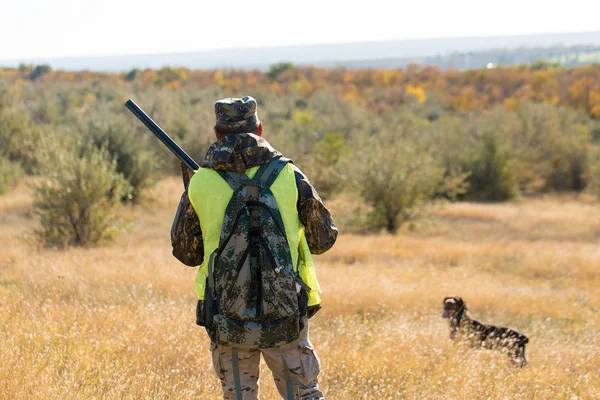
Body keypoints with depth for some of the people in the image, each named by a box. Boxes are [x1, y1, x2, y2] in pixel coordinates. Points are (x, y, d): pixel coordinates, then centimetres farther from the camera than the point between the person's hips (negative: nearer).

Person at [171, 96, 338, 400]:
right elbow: (324, 239, 9)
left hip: (227, 321, 1)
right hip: (285, 317, 0)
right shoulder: (289, 176, -2)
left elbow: (186, 253, 10)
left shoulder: (200, 183, -1)